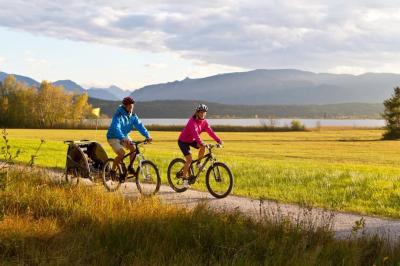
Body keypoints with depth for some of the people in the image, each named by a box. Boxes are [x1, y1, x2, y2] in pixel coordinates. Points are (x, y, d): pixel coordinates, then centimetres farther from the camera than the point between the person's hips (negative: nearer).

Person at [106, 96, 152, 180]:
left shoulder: (133, 116, -6)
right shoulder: (118, 115, -26)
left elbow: (139, 126, -12)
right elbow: (116, 128, -39)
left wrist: (147, 136, -27)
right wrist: (124, 139, -55)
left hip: (124, 136, 6)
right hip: (114, 137, -6)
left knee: (133, 147, -18)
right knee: (121, 153, -25)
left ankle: (130, 167, -1)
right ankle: (113, 170, -5)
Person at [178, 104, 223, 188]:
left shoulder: (204, 122, -6)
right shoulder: (192, 121, -27)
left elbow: (210, 131, -13)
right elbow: (195, 133, -41)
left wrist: (218, 140, -25)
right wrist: (201, 142, -54)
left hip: (191, 140, 7)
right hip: (183, 141, -7)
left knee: (203, 146, -21)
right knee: (189, 159, -17)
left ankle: (199, 163, 0)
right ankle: (184, 178, -4)